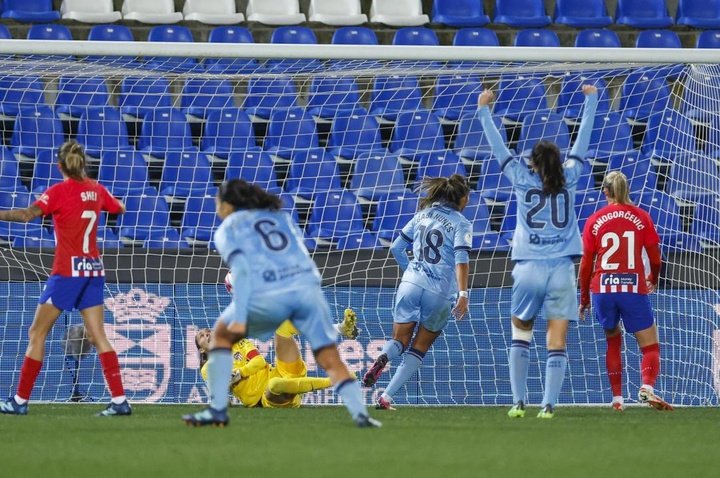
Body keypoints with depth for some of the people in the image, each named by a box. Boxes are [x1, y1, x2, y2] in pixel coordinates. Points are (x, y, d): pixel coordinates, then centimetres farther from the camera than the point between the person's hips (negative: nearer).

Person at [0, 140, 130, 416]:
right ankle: (119, 401, -5)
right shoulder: (96, 190, 8)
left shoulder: (59, 191, -10)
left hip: (67, 271, -6)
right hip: (93, 270, 6)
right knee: (97, 335, 4)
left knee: (37, 333, 2)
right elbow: (119, 209, 27)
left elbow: (27, 215, -23)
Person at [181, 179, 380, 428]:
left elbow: (242, 270, -1)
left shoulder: (228, 228, 16)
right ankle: (360, 413, -13)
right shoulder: (282, 217, 30)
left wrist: (239, 318, -8)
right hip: (307, 286, 3)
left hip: (269, 295, -3)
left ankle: (217, 409, 14)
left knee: (221, 335, 21)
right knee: (331, 359, 8)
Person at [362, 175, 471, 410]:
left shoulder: (423, 215, 14)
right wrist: (463, 294, -21)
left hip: (410, 284, 3)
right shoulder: (461, 223, -1)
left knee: (400, 340, 12)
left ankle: (383, 357, -25)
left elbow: (396, 248, 18)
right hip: (440, 292, -3)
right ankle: (386, 397, 2)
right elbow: (461, 258, -15)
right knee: (419, 348, 11)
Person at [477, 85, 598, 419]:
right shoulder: (568, 178, 5)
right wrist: (591, 100, 28)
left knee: (521, 335, 14)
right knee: (556, 343, -2)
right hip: (561, 269, 0)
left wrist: (484, 110, 25)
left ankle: (518, 402, 8)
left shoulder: (522, 178, 2)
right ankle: (548, 405, -8)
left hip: (528, 269, 0)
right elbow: (582, 140, 16)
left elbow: (498, 146, 12)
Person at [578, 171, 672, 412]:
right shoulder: (641, 217, 3)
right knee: (650, 346, 2)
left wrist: (584, 298, 15)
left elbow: (586, 264, 5)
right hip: (633, 289, -2)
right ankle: (647, 387, -26)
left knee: (613, 341, 21)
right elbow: (655, 258, 7)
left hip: (602, 290, 2)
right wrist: (653, 279, 28)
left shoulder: (594, 221, 5)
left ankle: (617, 398, 15)